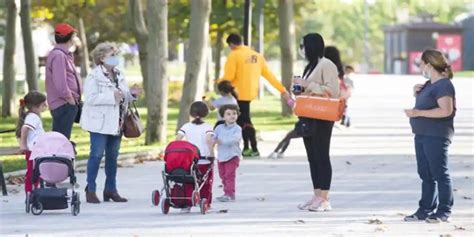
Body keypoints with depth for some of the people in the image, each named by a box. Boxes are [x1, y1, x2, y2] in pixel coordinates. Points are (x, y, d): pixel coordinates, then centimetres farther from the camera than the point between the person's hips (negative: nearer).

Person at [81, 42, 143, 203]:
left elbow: (123, 98, 21)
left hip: (116, 122, 7)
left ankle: (111, 190, 17)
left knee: (113, 156, 10)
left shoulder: (119, 76, 14)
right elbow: (91, 98, -20)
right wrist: (112, 96, -25)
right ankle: (90, 190, -1)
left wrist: (131, 93, 0)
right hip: (100, 123, -7)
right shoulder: (93, 76, -9)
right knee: (97, 155, -6)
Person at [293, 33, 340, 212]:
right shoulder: (310, 66, 19)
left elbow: (332, 91, -19)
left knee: (322, 157, -8)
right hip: (309, 117, 9)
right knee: (312, 157, 9)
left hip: (322, 119, -9)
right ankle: (317, 196, 13)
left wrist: (308, 84, -19)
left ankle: (324, 199, -6)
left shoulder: (327, 66, -10)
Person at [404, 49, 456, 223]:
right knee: (426, 174, 12)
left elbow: (446, 110, -25)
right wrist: (417, 93, 9)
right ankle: (426, 209, 16)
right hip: (422, 135, 10)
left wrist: (418, 113, -23)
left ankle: (444, 211, -4)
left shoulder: (443, 85, -14)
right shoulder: (429, 84, 16)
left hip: (436, 137, -10)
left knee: (440, 174, -6)